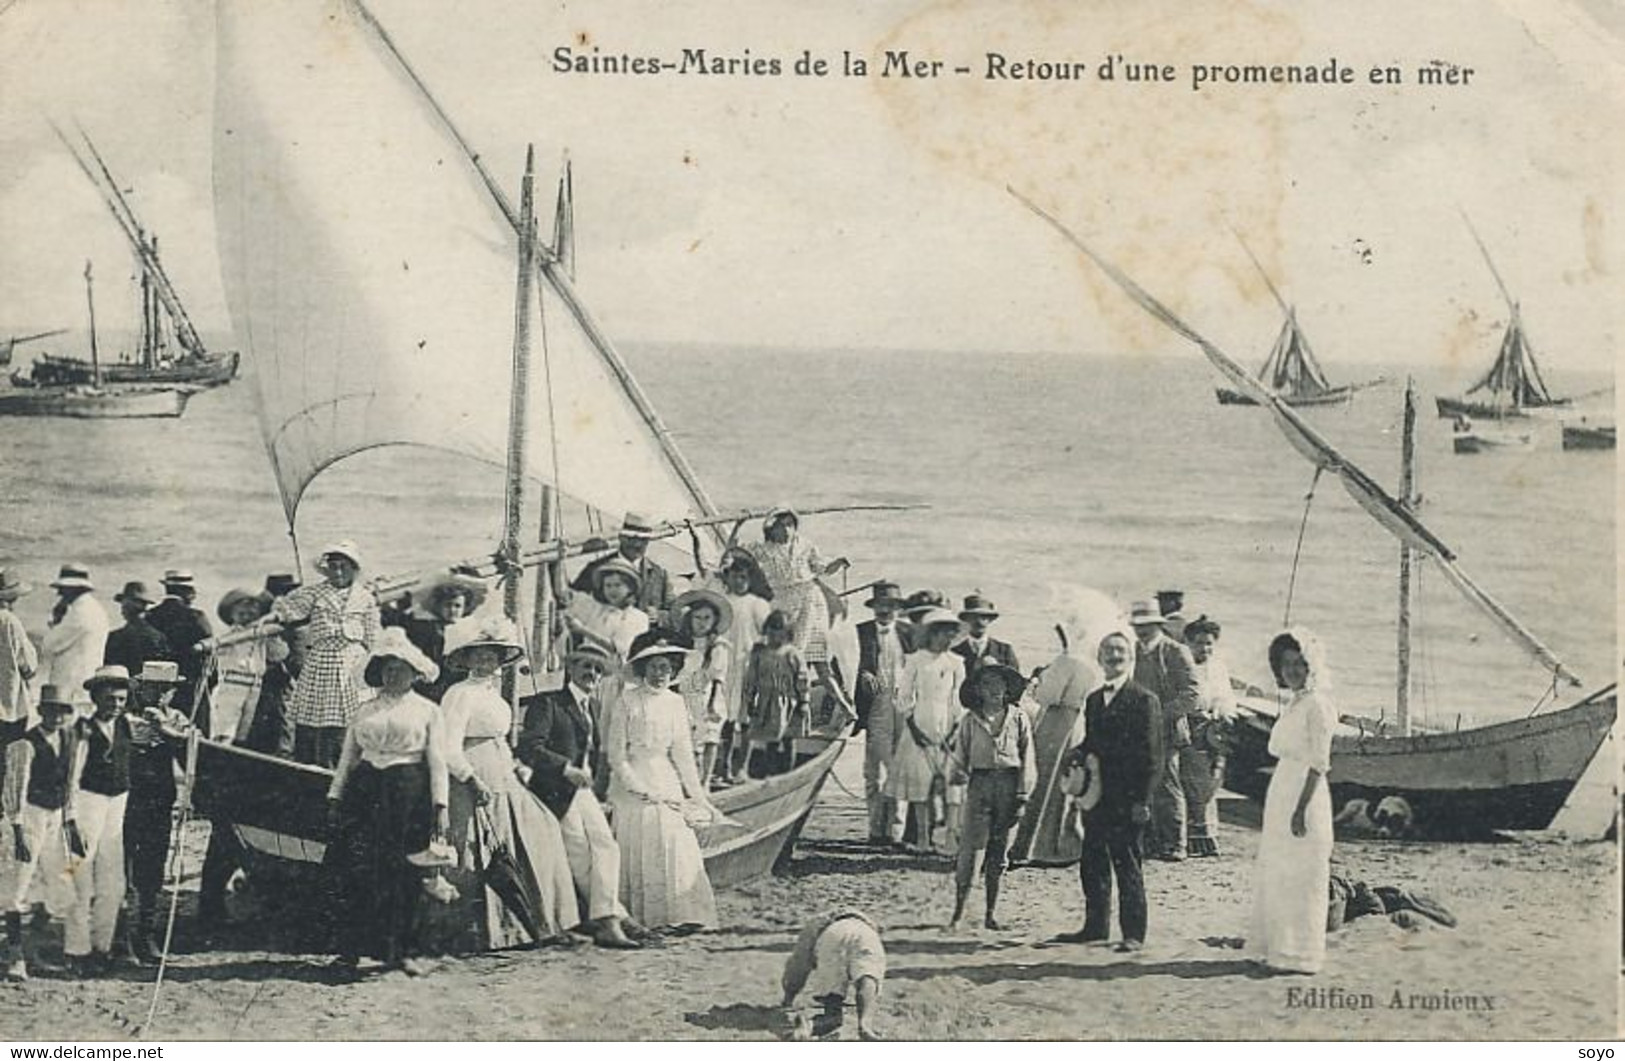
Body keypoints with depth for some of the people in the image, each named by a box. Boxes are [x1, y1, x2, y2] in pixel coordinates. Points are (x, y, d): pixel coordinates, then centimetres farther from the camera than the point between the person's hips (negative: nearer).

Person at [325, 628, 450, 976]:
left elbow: (437, 761, 3)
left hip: (409, 794, -2)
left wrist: (440, 805, -5)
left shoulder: (427, 711, 8)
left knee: (405, 872, 0)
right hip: (365, 791, 2)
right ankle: (349, 951, -3)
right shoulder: (365, 711, 15)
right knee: (355, 870, -6)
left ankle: (403, 950, 10)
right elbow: (347, 758, 16)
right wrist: (335, 797, 8)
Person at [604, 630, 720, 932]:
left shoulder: (674, 703, 8)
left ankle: (680, 914, -3)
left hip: (666, 781, 4)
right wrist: (638, 788, -13)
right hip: (633, 783, -4)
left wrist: (697, 794, 7)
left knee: (676, 845, -3)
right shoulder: (627, 701, -5)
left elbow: (682, 752, 10)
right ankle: (636, 917, 3)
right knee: (637, 848, -2)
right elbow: (616, 753, -7)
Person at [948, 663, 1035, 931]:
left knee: (998, 853, 7)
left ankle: (990, 914, 14)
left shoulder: (1019, 718, 4)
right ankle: (959, 911, -2)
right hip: (980, 782, -1)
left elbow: (1027, 759, 4)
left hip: (1009, 784, 1)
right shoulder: (971, 720, 5)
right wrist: (958, 772, -13)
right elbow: (960, 756, 8)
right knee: (970, 849, -7)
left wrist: (1022, 796, -1)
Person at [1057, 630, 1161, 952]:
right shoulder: (1094, 700, 16)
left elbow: (1151, 755, -8)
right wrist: (1081, 756, -1)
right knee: (1092, 865, 11)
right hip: (1096, 797, 7)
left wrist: (1142, 800, -14)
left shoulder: (1144, 700, -5)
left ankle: (1133, 934, 6)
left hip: (1126, 800, -7)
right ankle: (1095, 926, 22)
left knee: (1127, 867, -1)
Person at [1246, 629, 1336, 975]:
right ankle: (1276, 948, 21)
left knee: (1298, 876, -4)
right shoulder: (1292, 705, 15)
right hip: (1281, 794, 9)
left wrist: (1301, 809, -22)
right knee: (1275, 874, 13)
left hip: (1303, 795, -9)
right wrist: (1287, 807, 16)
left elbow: (1319, 763, -16)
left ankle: (1298, 954, 1)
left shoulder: (1317, 704, -12)